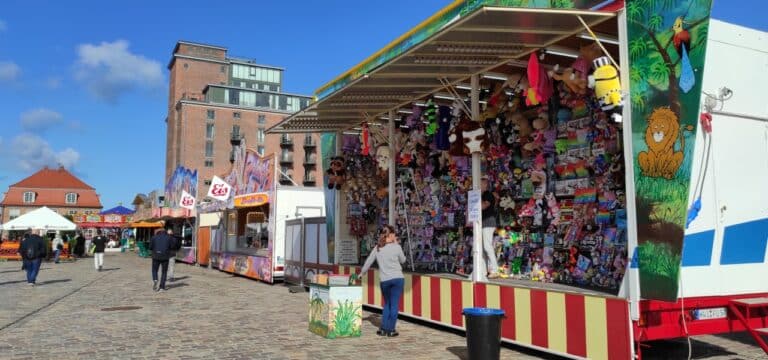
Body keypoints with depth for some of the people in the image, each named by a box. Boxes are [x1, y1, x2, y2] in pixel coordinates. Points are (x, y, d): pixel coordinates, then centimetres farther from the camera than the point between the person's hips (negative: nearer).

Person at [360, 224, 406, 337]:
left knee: (387, 304, 19)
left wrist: (361, 273, 24)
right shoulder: (396, 247, -3)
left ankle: (383, 329, 17)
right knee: (394, 304, 4)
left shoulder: (377, 248, 5)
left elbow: (368, 262, 9)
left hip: (384, 280, 3)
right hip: (397, 278, -3)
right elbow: (402, 260, 13)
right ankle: (391, 330, 6)